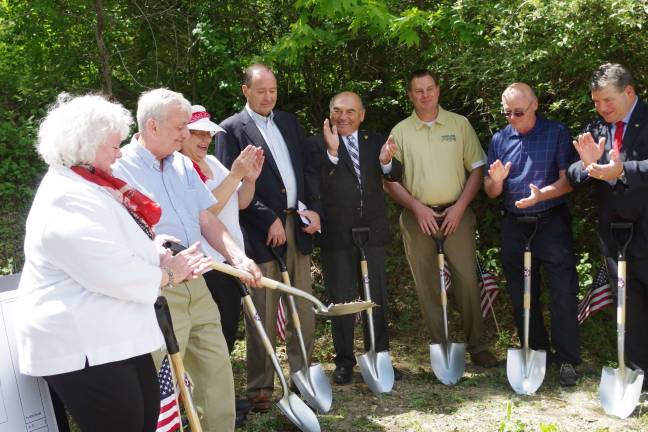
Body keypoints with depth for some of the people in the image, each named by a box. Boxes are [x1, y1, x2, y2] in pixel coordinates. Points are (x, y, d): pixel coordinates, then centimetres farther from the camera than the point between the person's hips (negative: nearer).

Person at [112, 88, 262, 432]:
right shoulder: (120, 168, -10)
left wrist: (238, 257, -2)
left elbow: (206, 218, 11)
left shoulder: (182, 164, 12)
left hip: (196, 286, 7)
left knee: (218, 369, 13)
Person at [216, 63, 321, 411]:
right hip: (261, 230, -5)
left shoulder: (289, 123, 17)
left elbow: (308, 169, 17)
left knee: (303, 309, 10)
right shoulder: (231, 129, -2)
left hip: (298, 225, 6)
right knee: (263, 314, -2)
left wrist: (313, 209, 2)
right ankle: (260, 387, 9)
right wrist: (269, 220, -13)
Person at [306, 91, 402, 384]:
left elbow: (395, 176, -3)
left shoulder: (375, 142, 9)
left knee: (377, 298, 10)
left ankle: (379, 357, 24)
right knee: (341, 301, 7)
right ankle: (344, 361, 20)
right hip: (336, 236, -3)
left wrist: (386, 162, -23)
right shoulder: (317, 145, -3)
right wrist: (331, 151, -27)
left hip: (372, 232, 3)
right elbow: (315, 184, -17)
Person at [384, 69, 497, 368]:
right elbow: (389, 181, 4)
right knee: (426, 285, 4)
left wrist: (460, 206, -6)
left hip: (456, 212, -1)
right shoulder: (400, 132, 6)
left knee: (466, 279, -4)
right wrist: (417, 208, -7)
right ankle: (440, 347, 14)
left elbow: (477, 169, 5)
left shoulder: (459, 124, 6)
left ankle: (477, 345, 9)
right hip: (417, 216, 1)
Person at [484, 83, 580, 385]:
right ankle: (536, 354, 24)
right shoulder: (499, 139, 8)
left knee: (564, 293, -6)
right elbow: (491, 192, 8)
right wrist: (496, 180, -15)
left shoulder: (557, 133, -1)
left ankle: (567, 360, 4)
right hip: (514, 226, 4)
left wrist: (542, 194, -25)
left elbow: (568, 180, -7)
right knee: (522, 296, 10)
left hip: (552, 222, -4)